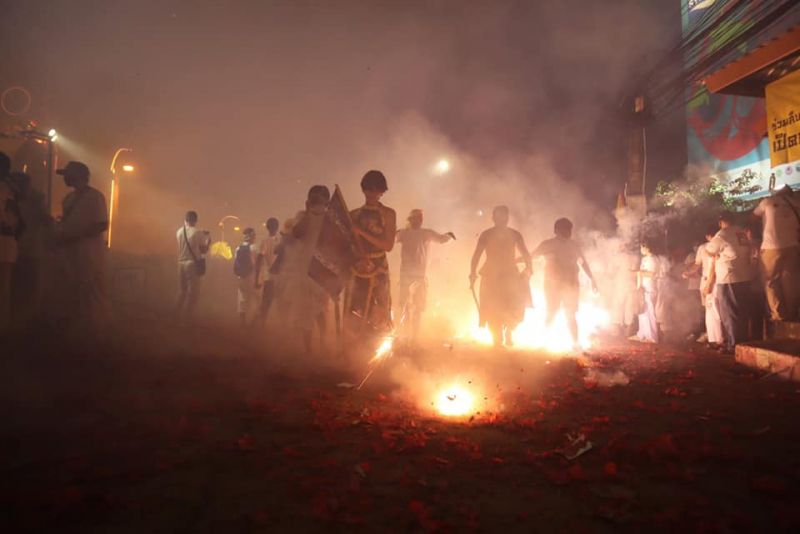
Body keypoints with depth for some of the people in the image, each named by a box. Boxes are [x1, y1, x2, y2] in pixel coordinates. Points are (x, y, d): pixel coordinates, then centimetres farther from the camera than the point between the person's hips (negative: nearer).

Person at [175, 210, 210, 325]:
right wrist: (208, 240, 12)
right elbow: (204, 250, -5)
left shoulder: (179, 232, 7)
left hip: (181, 263, 6)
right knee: (193, 292, 0)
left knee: (182, 291, 15)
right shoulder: (197, 233, -9)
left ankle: (178, 317, 16)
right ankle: (188, 318, -1)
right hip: (193, 264, -6)